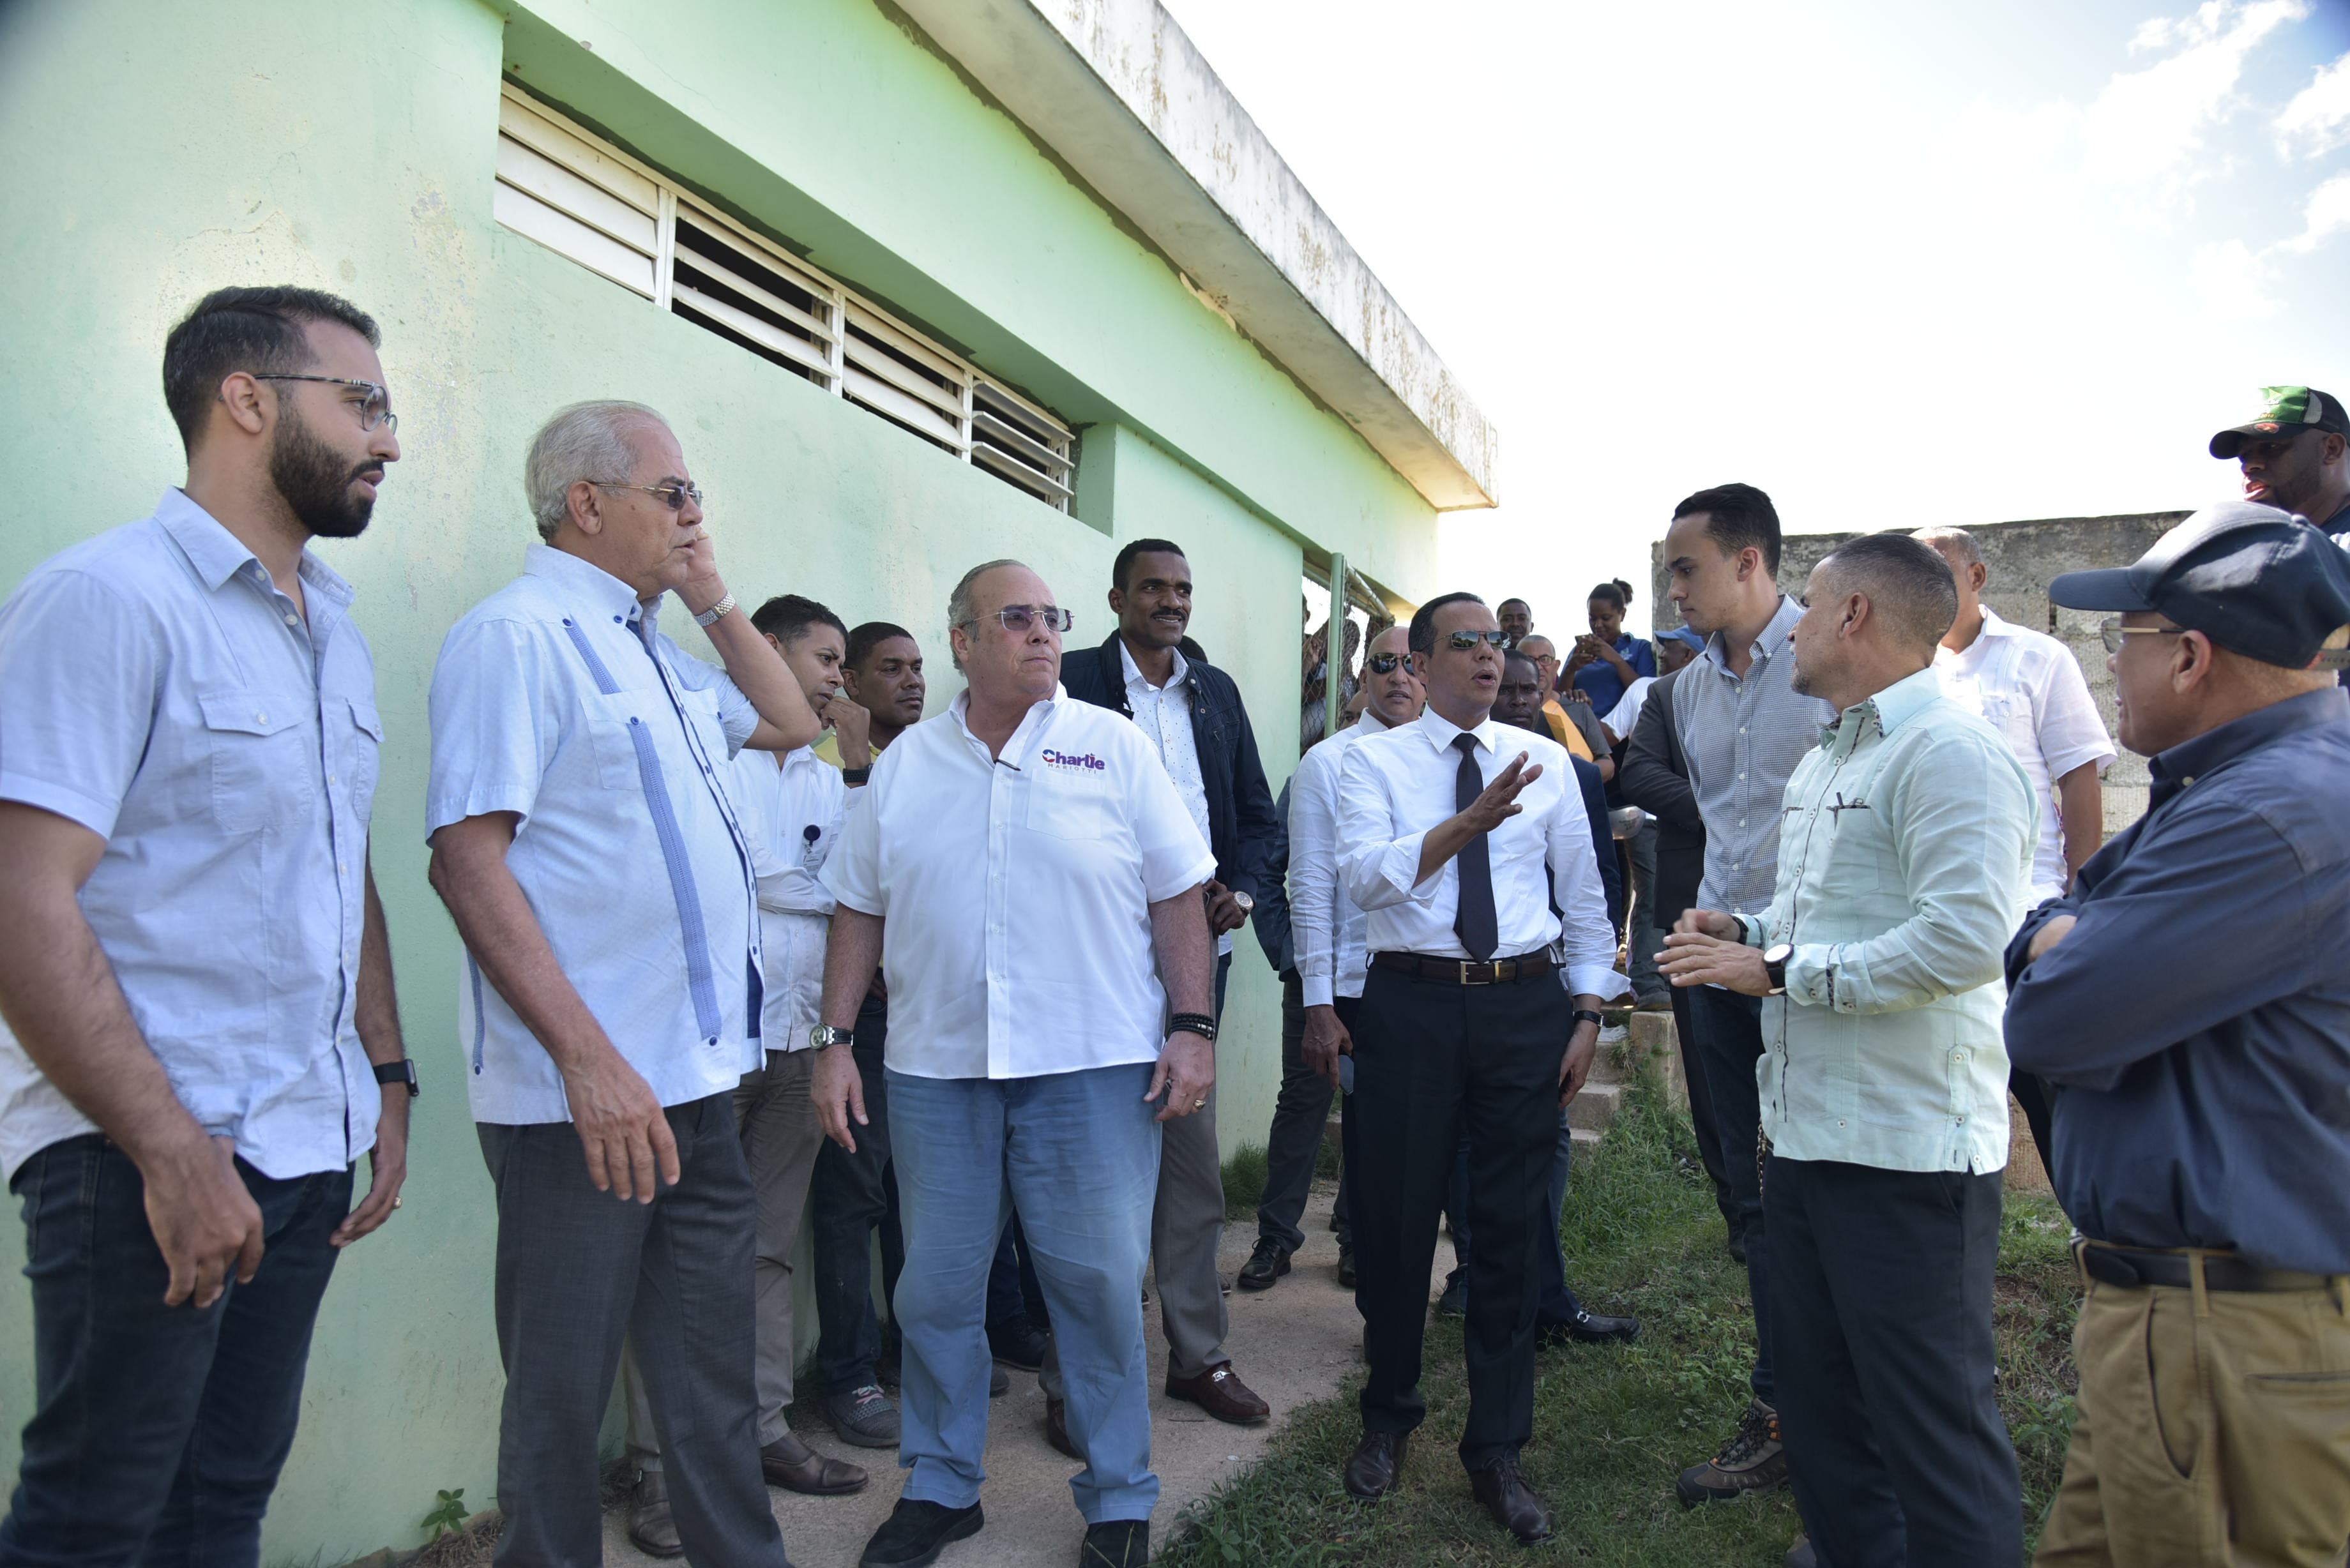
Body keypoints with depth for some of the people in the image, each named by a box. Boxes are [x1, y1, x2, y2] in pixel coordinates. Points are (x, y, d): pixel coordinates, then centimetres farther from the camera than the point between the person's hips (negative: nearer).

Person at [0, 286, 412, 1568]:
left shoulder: (335, 632, 13)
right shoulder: (105, 598, -12)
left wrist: (386, 1079, 13)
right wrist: (171, 1150, -19)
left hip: (308, 1153, 7)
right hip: (141, 1160, -7)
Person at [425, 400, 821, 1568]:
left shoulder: (651, 650, 16)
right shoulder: (520, 633, -10)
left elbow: (791, 721, 28)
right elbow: (466, 856, -18)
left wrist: (710, 597, 15)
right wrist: (589, 1058, -23)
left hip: (696, 1082, 8)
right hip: (585, 1095, -8)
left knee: (712, 1378, 17)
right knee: (562, 1393, 8)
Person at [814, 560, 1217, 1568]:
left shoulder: (1115, 748, 1)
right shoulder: (903, 766, 7)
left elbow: (1179, 897, 0)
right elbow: (860, 911, 10)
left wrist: (1193, 1027, -6)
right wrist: (835, 1044, 5)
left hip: (1093, 1068, -2)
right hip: (935, 1070, 3)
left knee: (1101, 1287, 5)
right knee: (935, 1292, 12)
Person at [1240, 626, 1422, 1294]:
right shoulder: (1327, 763, -8)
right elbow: (1311, 886, -10)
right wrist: (1319, 1000, -14)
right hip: (1336, 978, -2)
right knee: (1304, 1102, 10)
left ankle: (1360, 1242, 35)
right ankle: (1275, 1238, 30)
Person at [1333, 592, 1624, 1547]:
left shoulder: (1545, 761, 8)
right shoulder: (1374, 761, 1)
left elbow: (1583, 894, 10)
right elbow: (1364, 876, -15)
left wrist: (1588, 1014, 5)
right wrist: (1469, 822, -24)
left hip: (1527, 1004, 2)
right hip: (1411, 1005, -2)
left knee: (1510, 1227, 8)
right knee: (1396, 1218, 8)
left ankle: (1498, 1452, 25)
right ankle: (1388, 1420, 33)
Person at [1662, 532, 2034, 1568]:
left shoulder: (1950, 752, -15)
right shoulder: (1824, 761, 17)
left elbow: (1964, 938, -26)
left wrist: (1780, 972, -19)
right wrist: (1748, 935, 6)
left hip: (1909, 1151, -10)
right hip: (1805, 1131, 10)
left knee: (1935, 1426, 3)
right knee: (1818, 1398, 20)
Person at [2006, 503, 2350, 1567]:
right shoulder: (2244, 781, 13)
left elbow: (2046, 1025, -22)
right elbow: (2042, 939, 17)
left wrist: (2055, 959, -2)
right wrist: (2064, 942, -4)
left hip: (2227, 1340, -10)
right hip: (2167, 1309, 10)